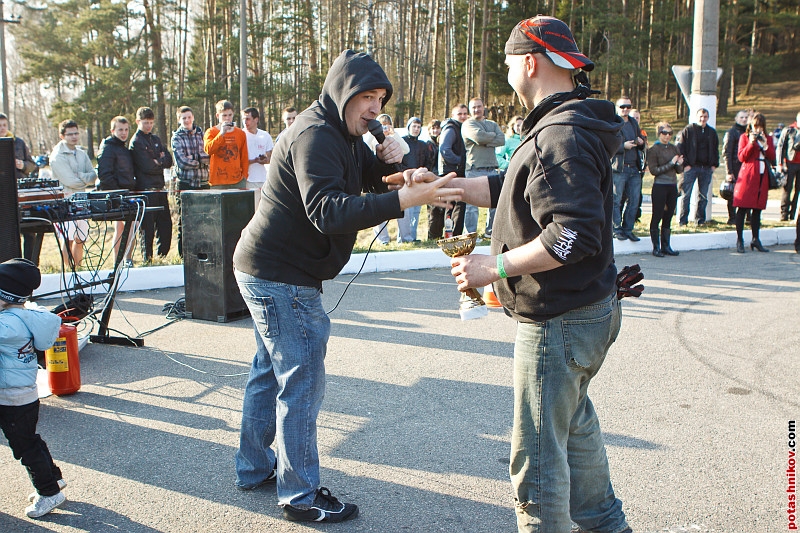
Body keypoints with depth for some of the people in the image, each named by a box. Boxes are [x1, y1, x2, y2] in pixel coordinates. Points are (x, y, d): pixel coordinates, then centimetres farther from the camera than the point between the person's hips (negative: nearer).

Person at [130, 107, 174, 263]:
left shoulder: (156, 139, 17)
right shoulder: (136, 142, -5)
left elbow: (169, 161, 8)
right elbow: (147, 166, -15)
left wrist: (158, 161, -9)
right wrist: (162, 162, 0)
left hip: (159, 188, 7)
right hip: (146, 190, -7)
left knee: (166, 223, 6)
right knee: (148, 227, -3)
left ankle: (163, 256, 15)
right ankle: (147, 259, 5)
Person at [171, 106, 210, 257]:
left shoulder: (201, 134, 13)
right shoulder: (176, 137, 3)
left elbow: (207, 156, 2)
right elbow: (182, 161, -9)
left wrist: (194, 159, -10)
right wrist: (200, 161, -2)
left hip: (202, 182, 3)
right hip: (184, 183, -3)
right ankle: (183, 255, 5)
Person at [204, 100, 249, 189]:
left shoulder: (240, 133, 12)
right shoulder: (211, 132, 5)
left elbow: (244, 157, 14)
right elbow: (208, 150, -14)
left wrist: (244, 176, 6)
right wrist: (221, 133, -14)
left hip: (238, 182, 2)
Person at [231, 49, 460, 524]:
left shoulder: (343, 136, 12)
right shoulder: (315, 136, -20)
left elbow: (372, 178, 15)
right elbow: (329, 211, -34)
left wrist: (390, 159, -8)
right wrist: (408, 199, -42)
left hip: (267, 272, 11)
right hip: (282, 277, -11)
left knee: (271, 372, 20)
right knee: (302, 383, -4)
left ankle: (255, 467, 35)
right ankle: (301, 497, 8)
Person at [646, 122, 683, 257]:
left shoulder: (673, 148, 11)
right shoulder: (654, 150, -4)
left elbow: (679, 170, 14)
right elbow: (653, 170, -11)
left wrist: (679, 164, -8)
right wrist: (670, 164, -15)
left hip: (673, 186, 6)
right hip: (660, 186, -5)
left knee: (668, 217, 10)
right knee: (657, 217, 0)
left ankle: (666, 246, 17)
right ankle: (656, 248, 6)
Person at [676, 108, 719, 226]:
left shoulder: (712, 132, 14)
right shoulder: (688, 130, 0)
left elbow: (716, 149, 21)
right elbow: (680, 147, -3)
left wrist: (714, 164, 9)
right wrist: (685, 164, -10)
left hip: (707, 168, 4)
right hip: (691, 167, -4)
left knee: (703, 196, 7)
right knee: (686, 195, -6)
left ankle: (700, 220, 15)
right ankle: (682, 221, -2)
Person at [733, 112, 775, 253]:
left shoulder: (768, 138, 16)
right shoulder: (744, 137, 4)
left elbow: (772, 157, 6)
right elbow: (741, 157, -5)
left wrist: (765, 145, -8)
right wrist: (751, 143, -15)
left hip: (762, 177, 4)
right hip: (747, 176, -4)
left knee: (758, 209, 8)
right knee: (742, 208, -6)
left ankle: (755, 240, 14)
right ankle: (739, 241, -2)